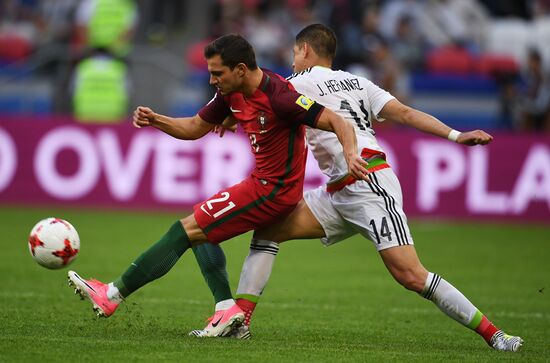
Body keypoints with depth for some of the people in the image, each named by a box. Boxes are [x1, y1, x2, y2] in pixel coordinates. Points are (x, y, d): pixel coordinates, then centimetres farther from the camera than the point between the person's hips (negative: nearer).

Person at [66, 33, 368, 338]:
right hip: (262, 183, 10)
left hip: (273, 190, -10)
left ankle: (112, 295, -4)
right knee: (199, 232, 18)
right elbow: (195, 127, 14)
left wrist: (350, 153, -42)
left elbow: (337, 122, -24)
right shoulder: (231, 93, 3)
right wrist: (155, 120, -3)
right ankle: (226, 308, 6)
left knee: (187, 230, -8)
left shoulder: (279, 97, -24)